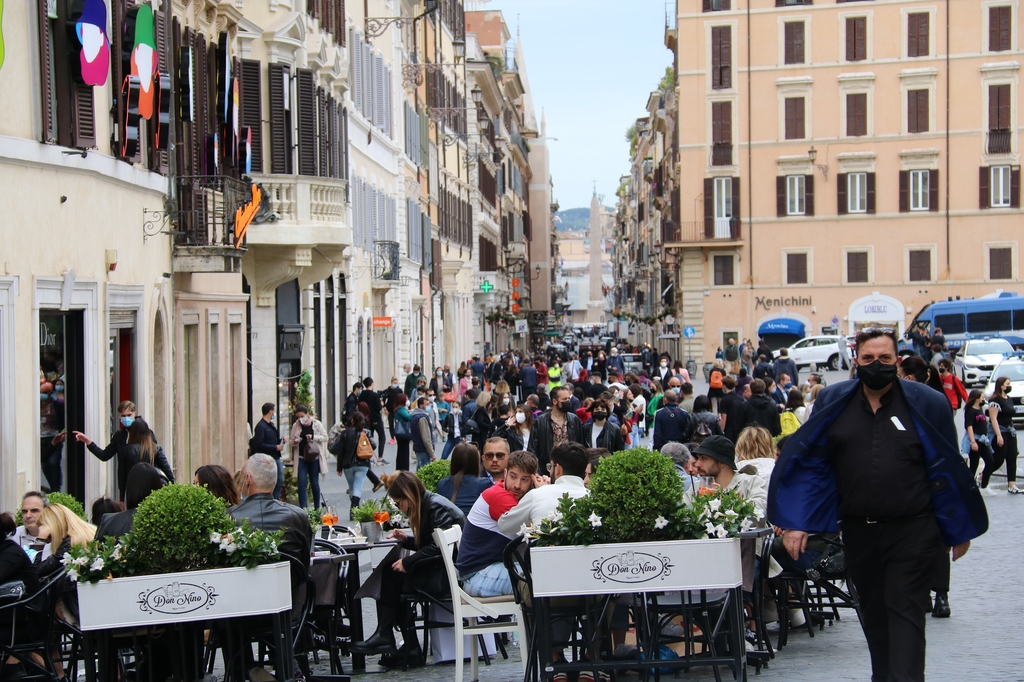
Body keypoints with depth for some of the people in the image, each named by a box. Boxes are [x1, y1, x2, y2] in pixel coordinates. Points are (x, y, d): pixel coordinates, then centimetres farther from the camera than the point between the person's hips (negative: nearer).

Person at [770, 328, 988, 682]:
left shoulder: (926, 404, -4)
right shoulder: (832, 403, 3)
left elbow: (947, 471, 0)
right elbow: (808, 464, 4)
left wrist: (958, 530, 2)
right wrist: (796, 521, -3)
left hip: (912, 531, -4)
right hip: (859, 531, 4)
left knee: (904, 613, -7)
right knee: (873, 615, 15)